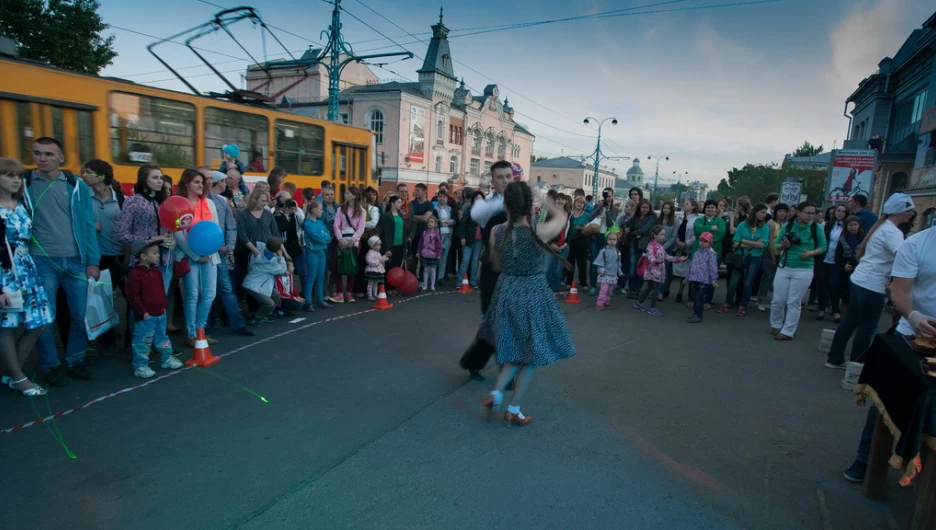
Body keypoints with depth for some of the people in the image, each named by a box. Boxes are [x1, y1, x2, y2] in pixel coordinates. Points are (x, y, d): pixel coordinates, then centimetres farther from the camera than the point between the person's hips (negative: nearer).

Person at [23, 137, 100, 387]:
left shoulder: (77, 186, 5)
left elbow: (88, 226, 5)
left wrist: (93, 261, 0)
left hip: (76, 261, 1)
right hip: (41, 262, -1)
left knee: (82, 315, 6)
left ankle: (74, 361, 24)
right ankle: (51, 365, 20)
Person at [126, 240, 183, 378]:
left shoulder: (156, 271, 9)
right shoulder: (135, 273, -17)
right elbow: (133, 296, -18)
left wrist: (164, 306, 13)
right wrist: (143, 312, -17)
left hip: (160, 314, 8)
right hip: (145, 316, -8)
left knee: (162, 337, 21)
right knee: (143, 341, 2)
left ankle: (166, 359, 34)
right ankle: (140, 366, 12)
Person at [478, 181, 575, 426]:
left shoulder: (496, 232, -7)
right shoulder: (539, 232, -17)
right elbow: (561, 217, 4)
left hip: (506, 293, 4)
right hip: (534, 295, -4)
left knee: (516, 351, 25)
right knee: (532, 354, 13)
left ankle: (496, 392, 12)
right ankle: (513, 410, 20)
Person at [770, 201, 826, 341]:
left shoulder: (816, 228, -4)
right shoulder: (788, 226, -1)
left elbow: (822, 246, 3)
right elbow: (777, 245, 7)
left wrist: (811, 253, -16)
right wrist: (783, 246, -15)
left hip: (804, 270, -2)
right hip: (784, 268, 2)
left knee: (794, 302, 3)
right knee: (778, 300, 5)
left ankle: (787, 332, 12)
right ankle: (776, 325, 27)